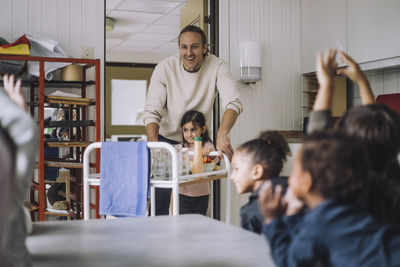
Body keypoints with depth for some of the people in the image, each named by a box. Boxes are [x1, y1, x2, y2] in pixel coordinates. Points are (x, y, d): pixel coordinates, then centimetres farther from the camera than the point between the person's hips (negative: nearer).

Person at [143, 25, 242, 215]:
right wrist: (153, 141, -37)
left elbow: (233, 103, -26)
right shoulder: (164, 68, -15)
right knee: (161, 202, -6)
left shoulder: (217, 67, -14)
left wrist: (222, 134, -45)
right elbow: (152, 111, -17)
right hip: (167, 139, -1)